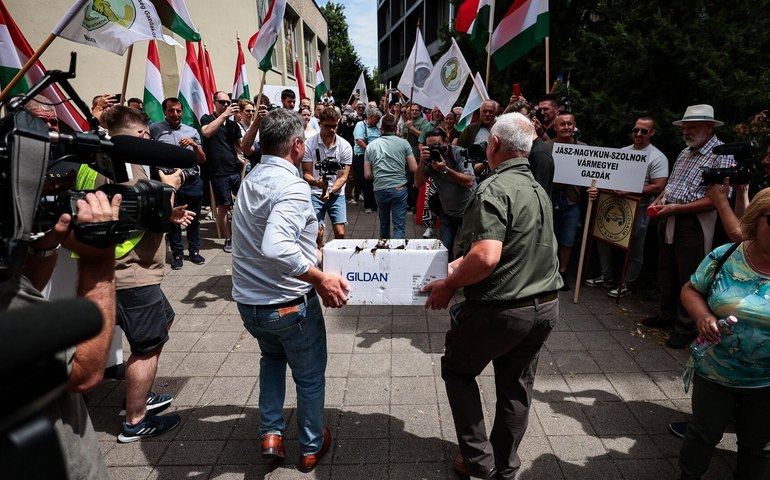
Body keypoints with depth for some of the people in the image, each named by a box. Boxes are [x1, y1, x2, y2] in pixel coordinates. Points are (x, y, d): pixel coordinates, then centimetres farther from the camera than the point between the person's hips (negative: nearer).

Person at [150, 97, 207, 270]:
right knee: (172, 219, 7)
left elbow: (202, 160, 9)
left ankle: (194, 250, 25)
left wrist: (194, 145, -7)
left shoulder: (191, 131, 11)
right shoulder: (155, 129, 2)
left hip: (193, 182, 3)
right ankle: (177, 254, 20)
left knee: (194, 219, 11)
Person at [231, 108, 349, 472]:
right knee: (310, 376, 17)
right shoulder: (292, 186, -23)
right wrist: (321, 279, -29)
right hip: (289, 304, -7)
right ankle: (312, 447, 36)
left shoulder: (250, 180, 3)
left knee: (272, 357, 34)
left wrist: (309, 255, 16)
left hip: (248, 301, 7)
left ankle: (271, 434, 32)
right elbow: (275, 248, -39)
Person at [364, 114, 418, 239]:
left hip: (380, 190, 3)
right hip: (399, 188, -3)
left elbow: (368, 175, 7)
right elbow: (414, 168, -1)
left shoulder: (371, 146, 8)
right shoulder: (404, 143, 1)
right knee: (399, 227, -1)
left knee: (384, 223, 23)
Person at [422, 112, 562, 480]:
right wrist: (454, 266, 17)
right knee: (516, 387, 20)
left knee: (458, 369, 17)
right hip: (545, 306, 8)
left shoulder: (494, 190, -19)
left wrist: (448, 285, -15)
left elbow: (486, 257, -30)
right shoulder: (538, 189, 10)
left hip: (501, 309, -8)